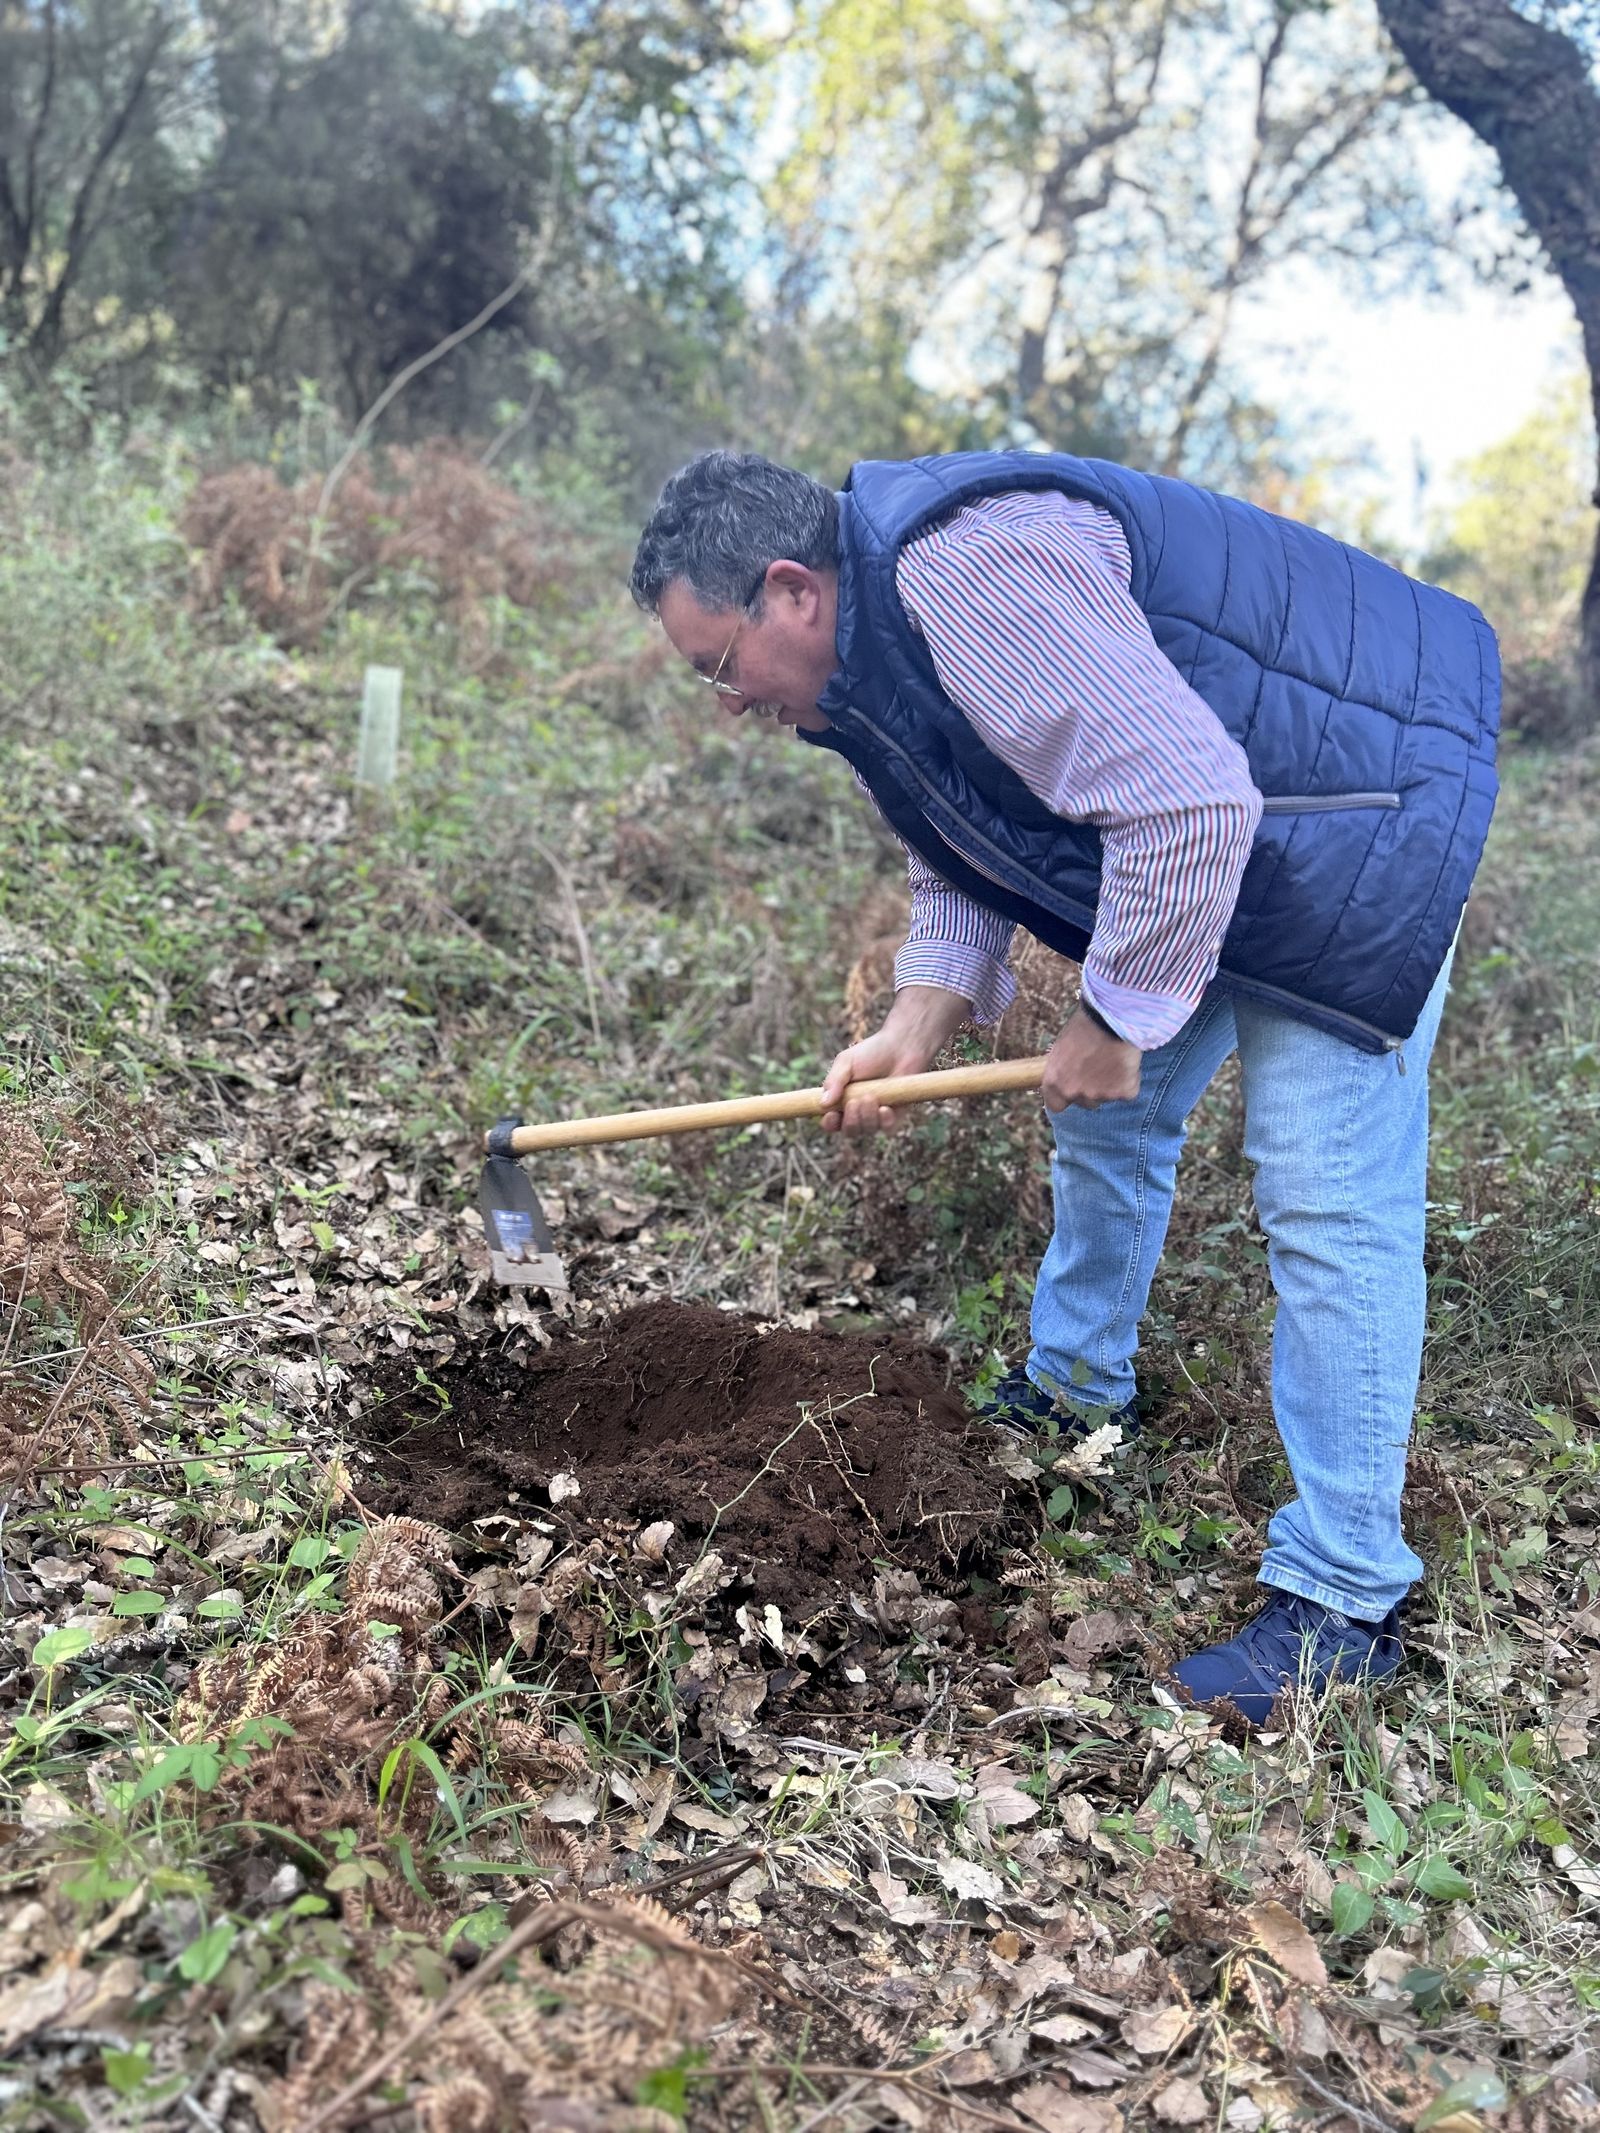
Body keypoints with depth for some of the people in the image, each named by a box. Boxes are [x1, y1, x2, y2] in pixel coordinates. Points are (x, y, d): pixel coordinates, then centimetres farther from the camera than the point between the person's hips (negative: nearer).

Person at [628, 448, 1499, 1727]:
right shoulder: (869, 643, 3)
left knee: (1330, 1202, -11)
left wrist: (1115, 1019, -22)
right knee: (1108, 1126, 18)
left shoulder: (965, 568, -30)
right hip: (1183, 848, 10)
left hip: (1357, 820, -10)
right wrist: (918, 1021, -5)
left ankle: (1344, 1601, -1)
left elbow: (1188, 803, -34)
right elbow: (966, 846, 10)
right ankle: (1075, 1396, 40)